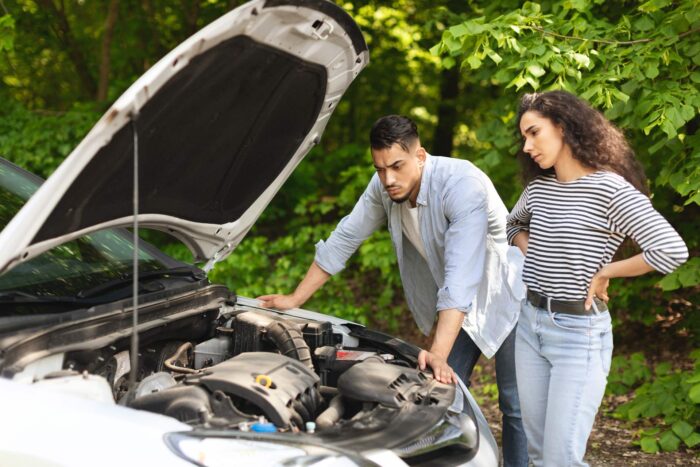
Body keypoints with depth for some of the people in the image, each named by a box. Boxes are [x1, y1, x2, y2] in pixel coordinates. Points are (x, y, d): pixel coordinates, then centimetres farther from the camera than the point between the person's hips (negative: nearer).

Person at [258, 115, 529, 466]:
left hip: (506, 296, -6)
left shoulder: (463, 186, -32)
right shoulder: (384, 187, -11)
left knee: (516, 407, -4)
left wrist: (438, 354, -45)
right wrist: (294, 300, 3)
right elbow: (344, 239, 0)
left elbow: (460, 279, -38)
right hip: (458, 306, 6)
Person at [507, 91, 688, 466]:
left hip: (580, 332, -7)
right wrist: (533, 258, 10)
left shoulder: (609, 190, -15)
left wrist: (603, 273, -13)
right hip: (530, 323, 7)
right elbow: (512, 224, 30)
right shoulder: (538, 189, 6)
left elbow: (672, 251, -24)